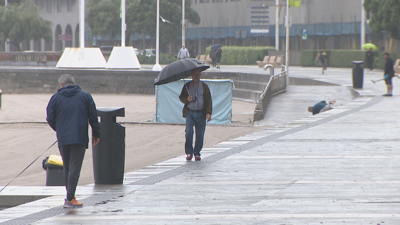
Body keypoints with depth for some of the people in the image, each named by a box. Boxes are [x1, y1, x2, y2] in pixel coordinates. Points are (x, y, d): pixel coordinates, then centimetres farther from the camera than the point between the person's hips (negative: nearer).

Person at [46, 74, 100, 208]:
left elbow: (50, 119, 4)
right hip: (80, 138, -2)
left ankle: (70, 196, 19)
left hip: (63, 138, 2)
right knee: (75, 168, -6)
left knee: (67, 168, 15)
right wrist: (96, 134, 16)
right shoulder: (85, 96, 6)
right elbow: (93, 117, 5)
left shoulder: (55, 98, 6)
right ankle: (70, 199, -13)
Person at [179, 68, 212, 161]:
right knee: (189, 132, -14)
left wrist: (209, 113, -3)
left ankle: (197, 153, 12)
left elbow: (209, 100, 8)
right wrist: (187, 99, -10)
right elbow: (181, 97, 14)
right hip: (190, 112, -1)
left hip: (201, 113, 1)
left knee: (200, 134, -1)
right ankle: (189, 152, 1)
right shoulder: (187, 86, 9)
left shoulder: (204, 86, 9)